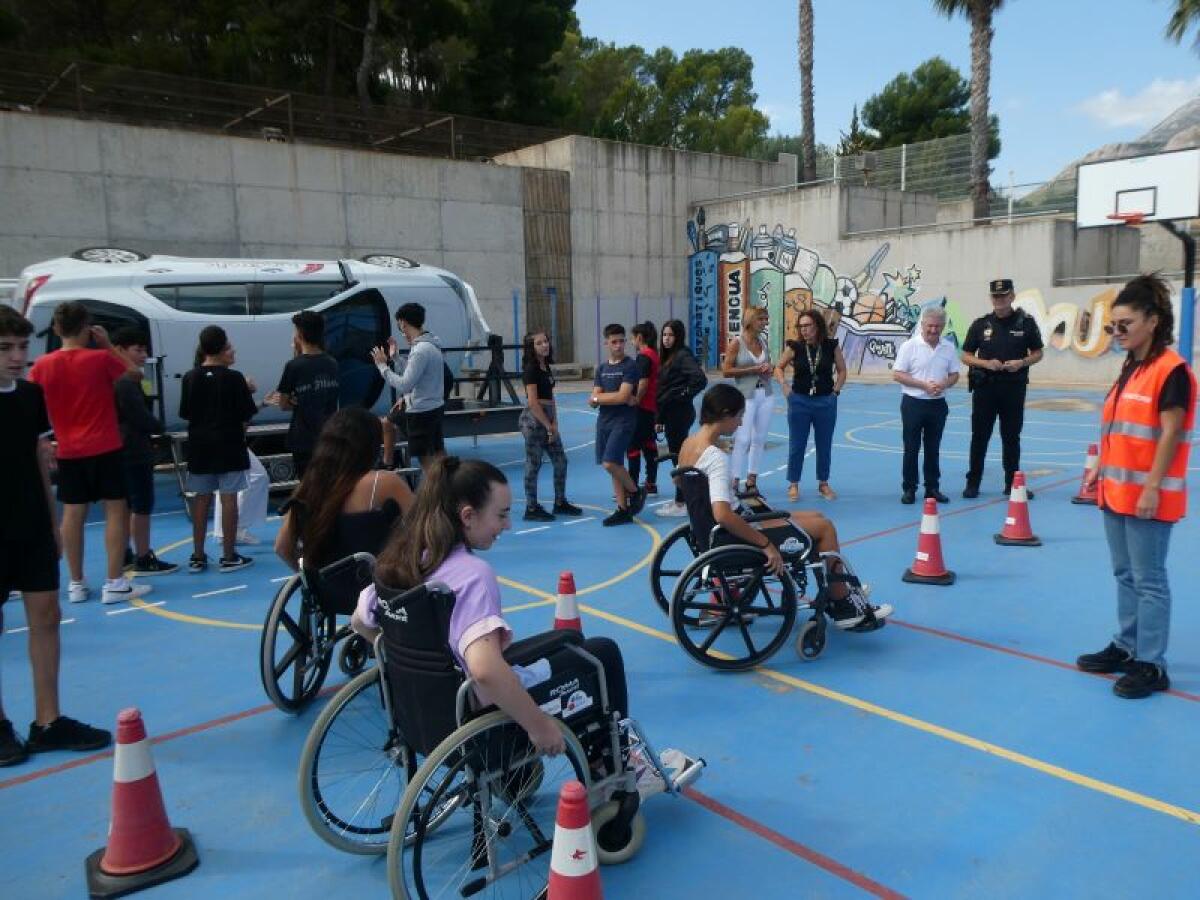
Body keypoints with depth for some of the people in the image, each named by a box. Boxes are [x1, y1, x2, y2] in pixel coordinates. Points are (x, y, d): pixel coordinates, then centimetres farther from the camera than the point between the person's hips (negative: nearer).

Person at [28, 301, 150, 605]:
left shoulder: (42, 366, 0)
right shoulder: (101, 358, -9)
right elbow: (135, 375, 7)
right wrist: (108, 346, 7)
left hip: (68, 451, 4)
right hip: (105, 448, -4)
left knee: (73, 514, 10)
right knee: (116, 510, 2)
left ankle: (76, 584, 17)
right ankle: (115, 584, 0)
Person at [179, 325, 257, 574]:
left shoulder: (190, 378, 0)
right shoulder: (233, 378, -11)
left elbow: (185, 414, 7)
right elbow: (247, 414, -9)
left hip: (200, 446, 4)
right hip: (228, 444, -4)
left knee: (201, 499, 10)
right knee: (229, 498, 1)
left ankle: (198, 557, 15)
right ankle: (229, 557, 5)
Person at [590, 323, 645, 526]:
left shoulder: (630, 366, -7)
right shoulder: (601, 368, 11)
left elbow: (623, 396, -16)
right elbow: (593, 401, 5)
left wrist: (598, 397, -4)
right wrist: (614, 398, -12)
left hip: (623, 421, -6)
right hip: (604, 421, 6)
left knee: (610, 463, -16)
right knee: (614, 465, 9)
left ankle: (635, 492, 10)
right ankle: (623, 510, 17)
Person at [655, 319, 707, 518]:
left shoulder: (683, 355, -14)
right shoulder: (668, 356, 13)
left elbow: (700, 379, -27)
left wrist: (684, 395, -16)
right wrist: (660, 418, 14)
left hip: (680, 414, -9)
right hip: (671, 415, 9)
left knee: (679, 457, -2)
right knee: (677, 457, 14)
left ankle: (681, 504, 6)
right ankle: (680, 499, 24)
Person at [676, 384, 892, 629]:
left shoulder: (688, 444, 0)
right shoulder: (716, 457, -28)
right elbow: (723, 516, -37)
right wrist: (766, 544, -28)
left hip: (717, 532, 10)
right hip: (734, 536, -10)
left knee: (815, 516, 18)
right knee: (824, 527, 2)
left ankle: (840, 592, 28)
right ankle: (842, 605, 18)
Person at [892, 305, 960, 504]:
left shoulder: (949, 347, 4)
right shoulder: (909, 346, -8)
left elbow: (954, 374, 10)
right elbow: (897, 375, -10)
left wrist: (943, 385, -12)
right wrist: (924, 385, -17)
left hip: (938, 404, 3)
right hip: (913, 403, -3)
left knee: (933, 448, 11)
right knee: (911, 448, 2)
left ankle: (933, 488, 20)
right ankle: (909, 489, 10)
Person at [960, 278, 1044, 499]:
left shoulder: (1026, 322, 2)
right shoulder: (980, 324, 3)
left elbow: (1037, 354, 8)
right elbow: (966, 356, 5)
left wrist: (1022, 362, -12)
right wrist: (986, 363, -13)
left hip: (1014, 388, 0)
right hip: (985, 387, 0)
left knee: (1012, 437, 8)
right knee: (979, 436, 4)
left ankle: (1012, 483, 18)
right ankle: (973, 482, 13)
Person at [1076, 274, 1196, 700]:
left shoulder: (1171, 370, -13)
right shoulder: (1130, 367, 13)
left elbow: (1169, 434, -17)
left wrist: (1152, 488, -19)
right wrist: (1102, 468, 15)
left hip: (1146, 496, -9)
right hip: (1116, 490, 9)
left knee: (1150, 580, 0)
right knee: (1125, 575, 17)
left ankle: (1151, 665, 9)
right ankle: (1126, 647, 28)